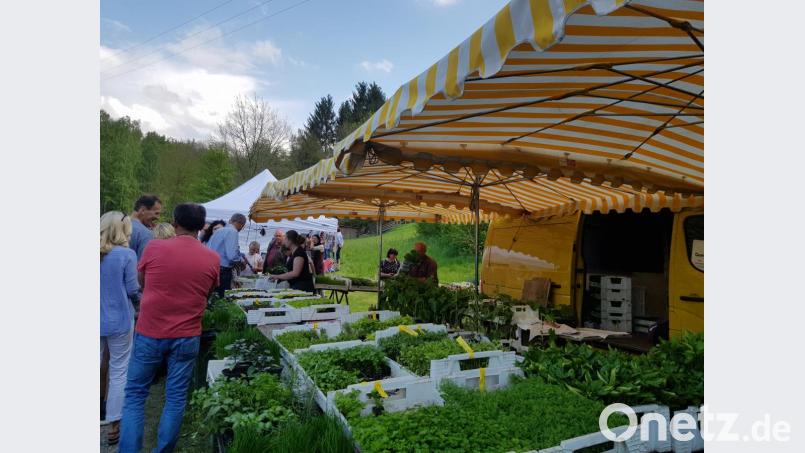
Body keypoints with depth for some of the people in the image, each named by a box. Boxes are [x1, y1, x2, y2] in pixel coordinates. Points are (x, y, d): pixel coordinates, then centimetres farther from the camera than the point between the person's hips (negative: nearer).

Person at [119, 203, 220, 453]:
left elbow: (141, 282, 9)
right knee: (176, 397, 12)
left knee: (135, 395, 14)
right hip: (187, 336, 1)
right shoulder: (212, 258, -6)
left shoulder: (154, 248, -8)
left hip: (149, 333, -1)